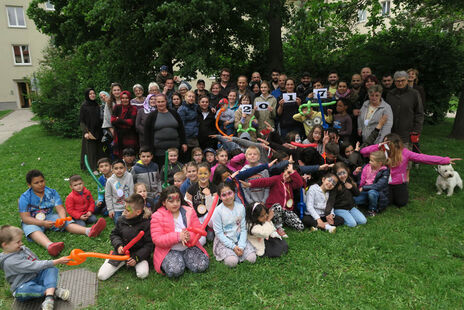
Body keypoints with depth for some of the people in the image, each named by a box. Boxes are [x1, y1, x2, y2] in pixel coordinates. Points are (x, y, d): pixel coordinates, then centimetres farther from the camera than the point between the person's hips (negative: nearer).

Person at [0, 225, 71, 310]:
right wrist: (57, 261, -28)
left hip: (37, 277, 7)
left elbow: (37, 261, 18)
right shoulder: (9, 262, -20)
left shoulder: (23, 249, 4)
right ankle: (54, 290, -26)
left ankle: (49, 296, -37)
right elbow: (34, 266, -27)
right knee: (23, 291, -39)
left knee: (52, 269, -17)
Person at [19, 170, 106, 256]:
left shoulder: (52, 192, -3)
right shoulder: (24, 198, -10)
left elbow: (60, 209, -9)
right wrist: (43, 223, -32)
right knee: (32, 229, -36)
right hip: (32, 221, -3)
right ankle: (50, 245, -69)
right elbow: (25, 218, -16)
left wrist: (62, 219, -32)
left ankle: (89, 231, -49)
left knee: (67, 222, -23)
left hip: (49, 217, 3)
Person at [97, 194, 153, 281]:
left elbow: (149, 244, -13)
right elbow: (114, 234, 10)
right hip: (121, 252, 3)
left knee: (142, 274, -27)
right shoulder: (122, 219, -4)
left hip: (138, 253, -3)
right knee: (101, 276, -7)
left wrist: (137, 257, -21)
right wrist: (118, 245, -10)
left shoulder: (146, 223, -16)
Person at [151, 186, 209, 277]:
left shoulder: (189, 211, 3)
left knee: (202, 265, -18)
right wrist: (178, 236, -24)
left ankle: (184, 259, 10)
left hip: (189, 247, 3)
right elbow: (157, 240, -13)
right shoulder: (157, 216, -6)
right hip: (169, 250, -3)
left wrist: (189, 236, -23)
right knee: (175, 271, -30)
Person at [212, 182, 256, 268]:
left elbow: (243, 229, -1)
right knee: (232, 262, -25)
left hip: (240, 239, 3)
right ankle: (226, 254, 7)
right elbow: (219, 233, -11)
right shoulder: (218, 211, -12)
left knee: (252, 258, -16)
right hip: (224, 241, -3)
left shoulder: (241, 207, -2)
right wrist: (233, 247, -17)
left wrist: (241, 246, -14)